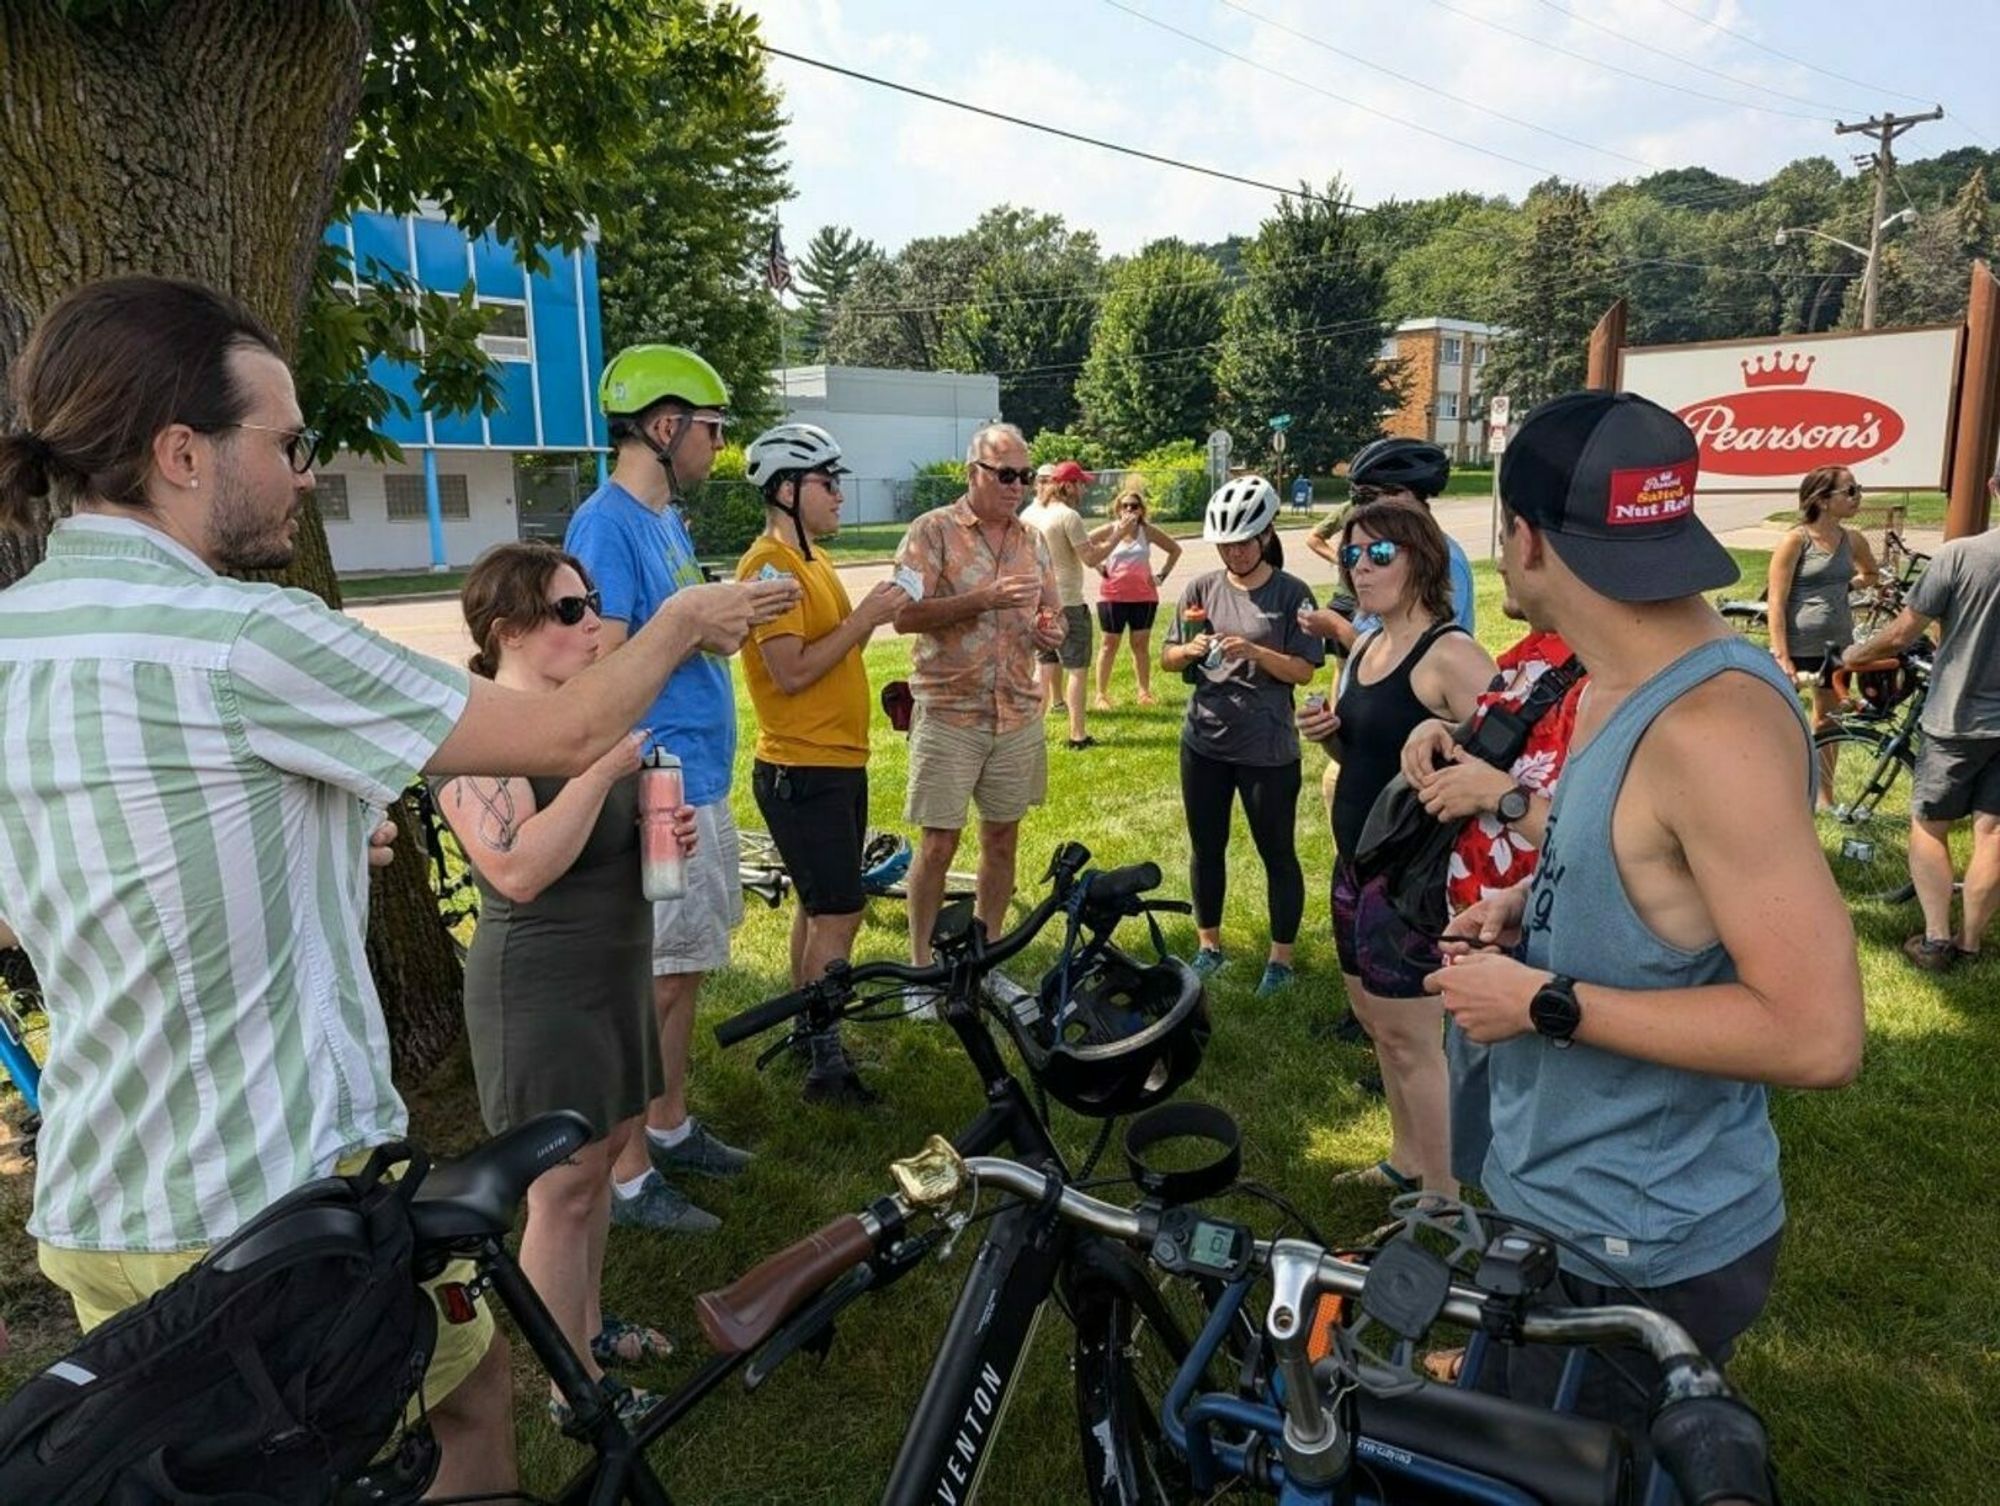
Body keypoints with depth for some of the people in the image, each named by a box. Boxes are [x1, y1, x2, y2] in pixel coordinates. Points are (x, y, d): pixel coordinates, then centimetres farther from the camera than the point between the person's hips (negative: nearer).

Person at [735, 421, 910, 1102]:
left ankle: (805, 1032, 30)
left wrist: (873, 617, 0)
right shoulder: (769, 565, -16)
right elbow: (791, 671, -23)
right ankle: (827, 1066, 4)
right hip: (802, 771, -10)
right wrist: (863, 618, -18)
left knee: (818, 907, 17)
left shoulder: (810, 560, 15)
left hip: (837, 762, 10)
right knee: (838, 916, -6)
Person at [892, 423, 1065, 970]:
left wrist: (1050, 629, -7)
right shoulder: (933, 531, -6)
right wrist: (984, 600, -24)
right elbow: (904, 615, -15)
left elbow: (1052, 614, 17)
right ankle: (921, 965, 14)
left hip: (1018, 714, 5)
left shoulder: (1032, 539, 11)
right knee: (938, 842, 0)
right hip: (948, 714, -5)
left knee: (1002, 838, 12)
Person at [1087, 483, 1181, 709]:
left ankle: (1144, 692, 17)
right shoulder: (1108, 530, -3)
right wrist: (1099, 568, -5)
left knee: (1141, 644, 7)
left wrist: (1162, 575, 5)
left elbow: (1175, 549, 12)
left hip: (1144, 597, 2)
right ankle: (1102, 694, 8)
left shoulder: (1148, 532, 2)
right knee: (1110, 644, 4)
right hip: (1113, 596, -1)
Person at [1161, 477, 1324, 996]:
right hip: (1203, 742, 4)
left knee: (1277, 853, 7)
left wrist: (1252, 651, -24)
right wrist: (1190, 650, -17)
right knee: (1206, 848, 14)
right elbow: (1166, 659, 5)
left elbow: (1304, 671, -10)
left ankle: (1281, 957, 21)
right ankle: (1208, 945, 31)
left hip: (1268, 748, -3)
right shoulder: (1202, 589, 2)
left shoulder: (1291, 593, -7)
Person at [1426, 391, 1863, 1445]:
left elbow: (1817, 1036, -30)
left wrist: (1546, 1001, -25)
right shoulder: (1629, 684, 2)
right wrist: (1529, 910, 2)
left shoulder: (1715, 722, -28)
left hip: (1634, 1260, -9)